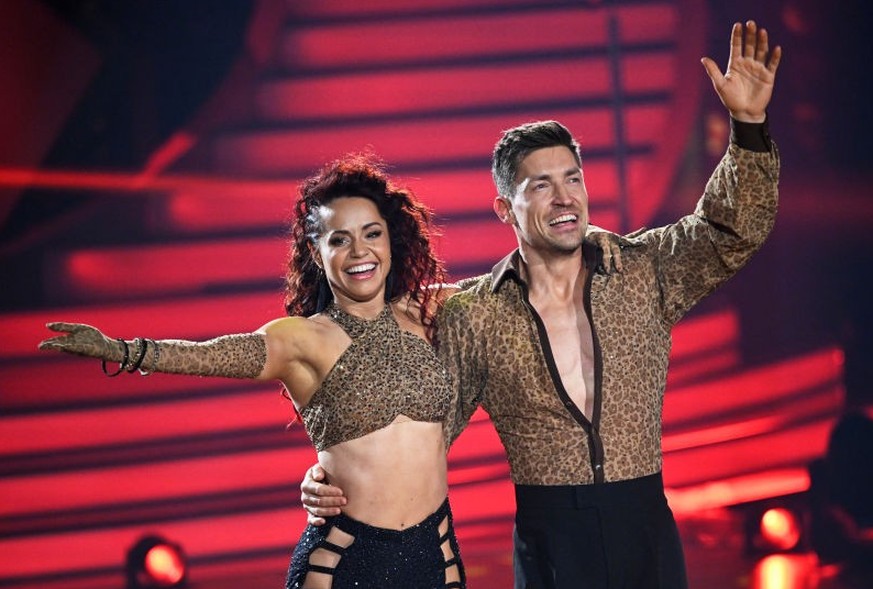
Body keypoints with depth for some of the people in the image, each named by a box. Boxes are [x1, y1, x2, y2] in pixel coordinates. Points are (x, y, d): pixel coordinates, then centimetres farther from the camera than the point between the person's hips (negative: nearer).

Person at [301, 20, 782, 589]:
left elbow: (732, 232, -4)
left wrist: (748, 121, -18)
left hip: (646, 527, 2)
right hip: (549, 538, -1)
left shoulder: (642, 274, 2)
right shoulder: (473, 316, -1)